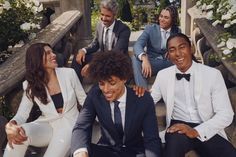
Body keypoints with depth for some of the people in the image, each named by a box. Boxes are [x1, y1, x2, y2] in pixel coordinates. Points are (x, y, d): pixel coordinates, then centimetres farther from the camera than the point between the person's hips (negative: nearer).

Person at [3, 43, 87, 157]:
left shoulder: (69, 73, -8)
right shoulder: (31, 85, -5)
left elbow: (83, 100, 2)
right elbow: (21, 114, -10)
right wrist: (11, 125, -35)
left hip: (69, 124, -1)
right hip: (47, 125, 1)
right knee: (16, 134, -28)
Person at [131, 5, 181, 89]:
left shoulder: (177, 31, 8)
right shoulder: (150, 28, -1)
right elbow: (137, 45, -18)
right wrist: (144, 58, -40)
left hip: (170, 63, 2)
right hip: (152, 62, -1)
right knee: (135, 59, -30)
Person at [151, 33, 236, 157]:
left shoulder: (213, 74, -4)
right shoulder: (163, 75, 4)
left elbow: (226, 114, -6)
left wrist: (197, 131, -18)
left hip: (207, 130, 1)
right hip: (178, 127, 0)